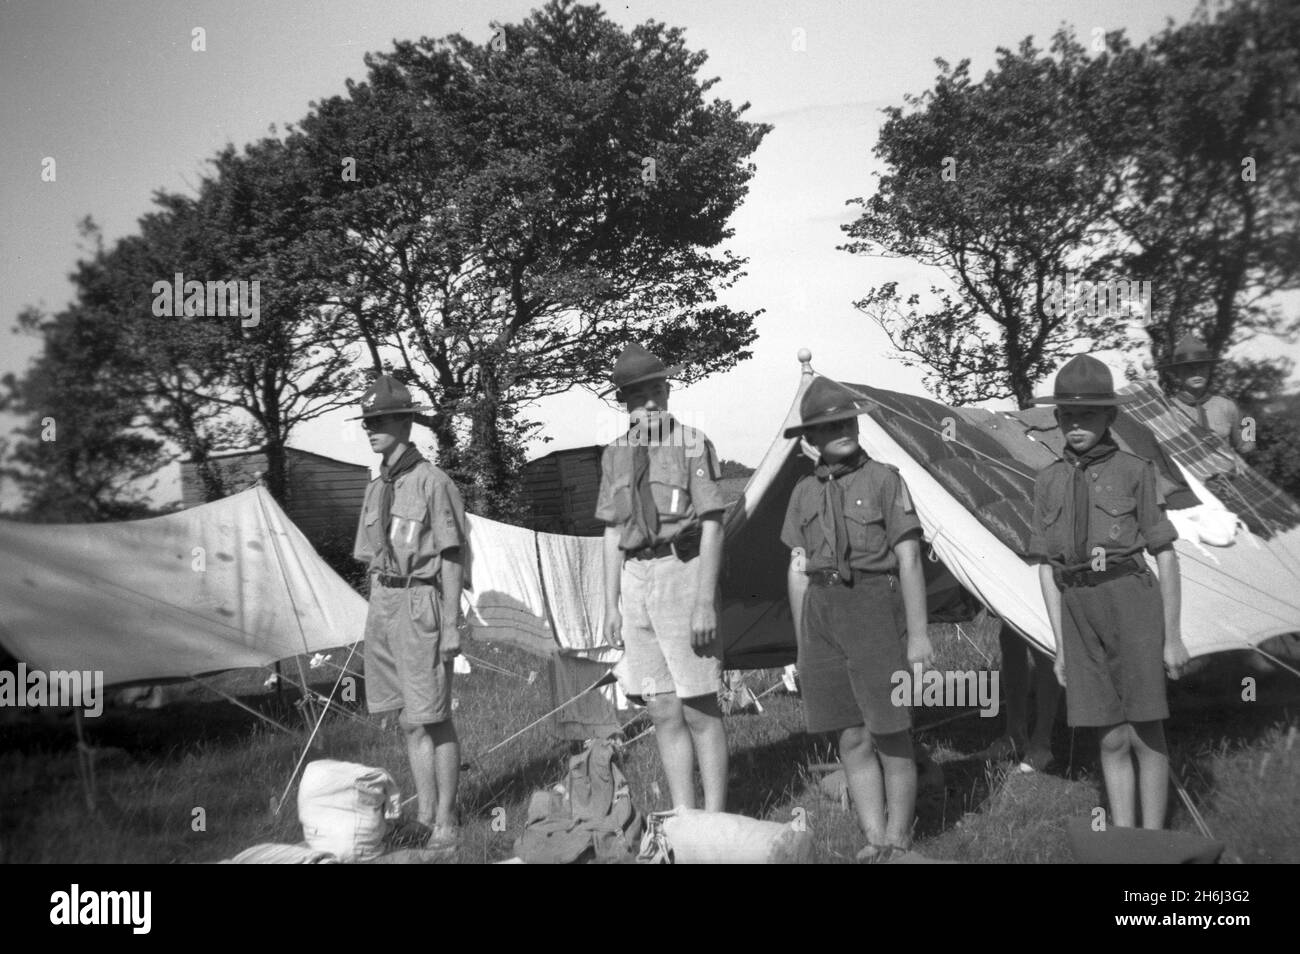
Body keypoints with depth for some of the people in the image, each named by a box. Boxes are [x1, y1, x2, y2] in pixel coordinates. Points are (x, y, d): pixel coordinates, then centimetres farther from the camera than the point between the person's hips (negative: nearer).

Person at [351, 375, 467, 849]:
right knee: (409, 720, 11)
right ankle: (425, 816, 18)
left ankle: (446, 823, 5)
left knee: (433, 718, -3)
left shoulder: (433, 482, -10)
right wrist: (375, 621, 16)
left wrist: (452, 625, -15)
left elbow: (451, 558, -11)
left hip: (420, 602, -7)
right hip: (383, 603, 8)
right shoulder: (377, 488, 14)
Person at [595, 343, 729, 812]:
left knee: (699, 710, -2)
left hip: (681, 572, -5)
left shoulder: (692, 444, -5)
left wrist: (705, 601, -15)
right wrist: (611, 604, 11)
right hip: (635, 580, 5)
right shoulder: (616, 454, 12)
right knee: (663, 713, 8)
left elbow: (712, 526, -9)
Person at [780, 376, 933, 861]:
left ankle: (899, 842, 11)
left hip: (874, 609, -4)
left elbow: (909, 561, -6)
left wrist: (918, 635, -11)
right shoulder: (805, 493, 12)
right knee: (852, 740, 6)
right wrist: (803, 647, 12)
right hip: (822, 616, 4)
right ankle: (875, 841, 13)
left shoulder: (884, 479, -2)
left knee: (890, 735, -1)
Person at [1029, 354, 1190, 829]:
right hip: (1080, 613, 3)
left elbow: (1166, 556, -1)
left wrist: (1173, 636, -5)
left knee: (1145, 735, -2)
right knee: (1112, 741, 6)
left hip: (1133, 604, -3)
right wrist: (1062, 645, 6)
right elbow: (1046, 566, 10)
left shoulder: (1134, 471, 0)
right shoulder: (1049, 481, 10)